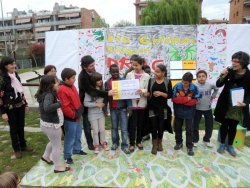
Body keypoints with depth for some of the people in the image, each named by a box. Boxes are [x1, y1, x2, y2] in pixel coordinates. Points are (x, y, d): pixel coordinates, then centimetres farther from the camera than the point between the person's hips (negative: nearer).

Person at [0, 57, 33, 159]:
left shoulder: (16, 75, 6)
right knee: (14, 128, 8)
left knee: (21, 127, 15)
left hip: (20, 106, 5)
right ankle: (16, 149, 25)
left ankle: (23, 145, 31)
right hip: (10, 108, -5)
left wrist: (25, 104, 14)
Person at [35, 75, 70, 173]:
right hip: (52, 125, -10)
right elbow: (47, 108, -41)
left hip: (48, 124, 10)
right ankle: (57, 167, 25)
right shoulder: (49, 95, -25)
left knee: (53, 142, 31)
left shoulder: (48, 93, 4)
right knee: (56, 146, 8)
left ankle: (45, 156, 52)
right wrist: (59, 103, -29)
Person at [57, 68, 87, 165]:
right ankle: (67, 156, 21)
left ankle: (77, 149, 42)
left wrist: (81, 109, 11)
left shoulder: (72, 86, 8)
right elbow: (65, 107, -25)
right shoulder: (62, 90, -23)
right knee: (70, 138, 3)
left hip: (77, 116, 9)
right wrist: (74, 115, -17)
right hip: (70, 118, -9)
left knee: (78, 135, 23)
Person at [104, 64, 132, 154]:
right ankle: (115, 142, 34)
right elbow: (106, 96, 6)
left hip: (123, 108, -3)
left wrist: (129, 107, -13)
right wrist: (105, 108, 4)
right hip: (112, 109, 3)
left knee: (124, 128, 3)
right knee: (114, 127, 17)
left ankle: (124, 145, 16)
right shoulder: (107, 82, 1)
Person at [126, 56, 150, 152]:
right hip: (132, 103, -1)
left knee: (140, 124, 14)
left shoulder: (146, 76, 0)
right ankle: (132, 143, 20)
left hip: (142, 103, 1)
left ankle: (138, 141, 31)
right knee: (133, 125, 3)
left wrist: (142, 91, -24)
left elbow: (148, 90, -4)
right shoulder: (129, 75, 2)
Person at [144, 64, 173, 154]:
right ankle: (154, 145, 16)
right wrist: (147, 94, -18)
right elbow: (149, 92, 3)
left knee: (161, 125, 11)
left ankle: (160, 143, 31)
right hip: (152, 106, 0)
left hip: (162, 107, 0)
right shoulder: (151, 80, 0)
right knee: (154, 125, 3)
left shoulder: (168, 81, -3)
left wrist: (161, 93, -18)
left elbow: (170, 95, -4)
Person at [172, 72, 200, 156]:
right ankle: (179, 143, 36)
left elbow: (193, 101, -18)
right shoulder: (177, 86, -14)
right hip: (178, 112, 2)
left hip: (189, 113, -1)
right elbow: (174, 99, -17)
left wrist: (180, 99, -21)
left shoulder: (195, 88, -15)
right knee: (177, 128, 16)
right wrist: (187, 99, -21)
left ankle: (189, 146, 22)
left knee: (189, 130, 7)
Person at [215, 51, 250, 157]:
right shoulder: (230, 72, -8)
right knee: (224, 124, 11)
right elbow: (218, 85, -1)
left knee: (233, 126, 13)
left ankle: (230, 146, 31)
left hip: (238, 106, 0)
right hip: (225, 105, 1)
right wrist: (222, 77, -20)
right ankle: (222, 144, 29)